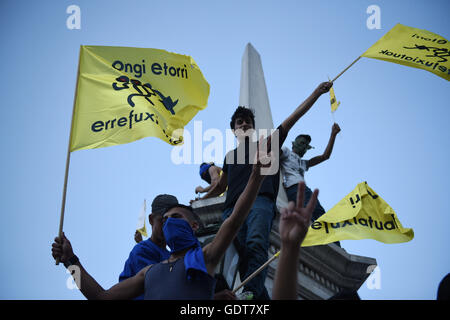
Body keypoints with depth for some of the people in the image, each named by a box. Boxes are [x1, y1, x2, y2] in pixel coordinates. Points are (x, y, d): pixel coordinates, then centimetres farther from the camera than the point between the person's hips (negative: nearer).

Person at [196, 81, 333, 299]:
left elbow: (292, 119, 19)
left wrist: (317, 93, 14)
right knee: (242, 254, -17)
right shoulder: (231, 156, 34)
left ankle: (250, 292, -48)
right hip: (233, 207, 4)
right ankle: (262, 298, -22)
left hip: (260, 201, -4)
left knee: (256, 244, -30)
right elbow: (221, 186, 41)